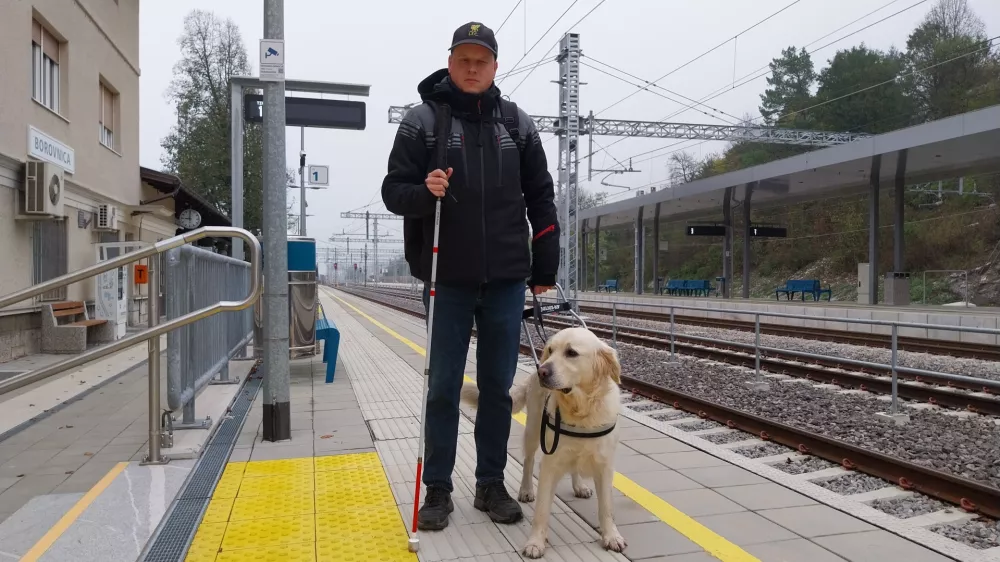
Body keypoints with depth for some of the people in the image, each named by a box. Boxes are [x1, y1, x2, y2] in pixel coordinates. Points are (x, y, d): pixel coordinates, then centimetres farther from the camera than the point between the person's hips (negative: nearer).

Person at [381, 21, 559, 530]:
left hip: (506, 279, 2)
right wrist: (424, 192, -23)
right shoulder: (422, 119, 0)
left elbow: (540, 198, 10)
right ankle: (438, 488, 18)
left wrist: (545, 269, 7)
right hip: (448, 278, -2)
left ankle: (491, 484, 23)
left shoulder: (517, 123, 8)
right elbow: (393, 191, -1)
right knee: (444, 388, 5)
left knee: (498, 387, 9)